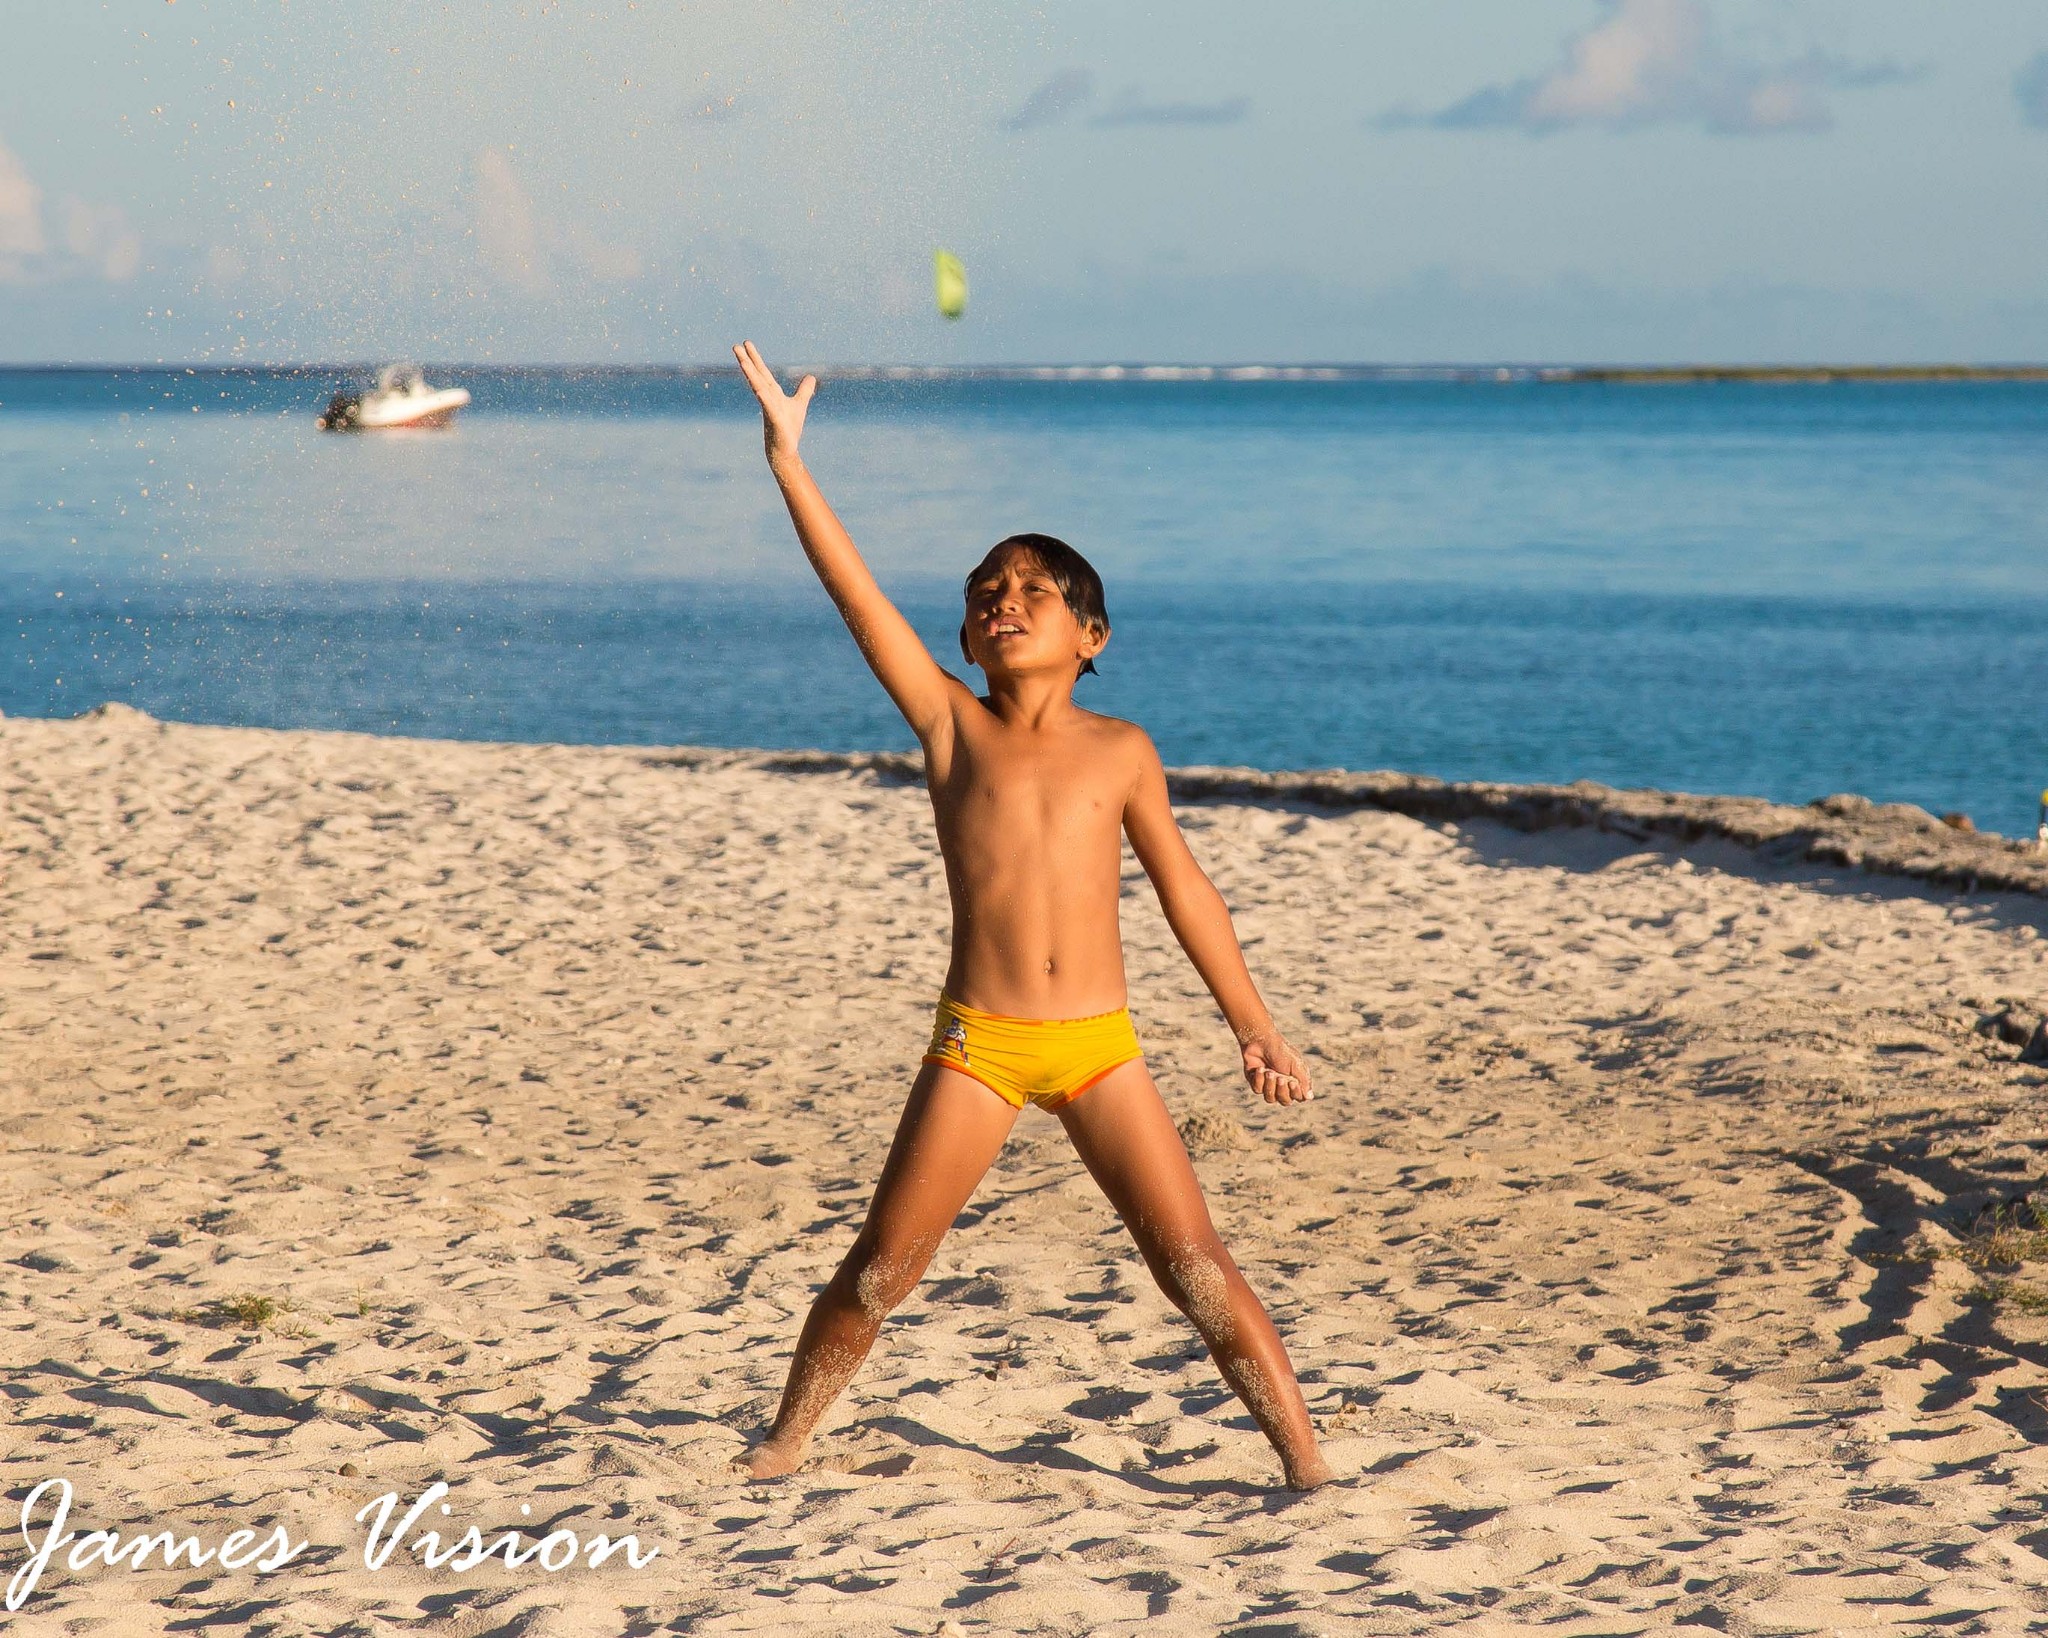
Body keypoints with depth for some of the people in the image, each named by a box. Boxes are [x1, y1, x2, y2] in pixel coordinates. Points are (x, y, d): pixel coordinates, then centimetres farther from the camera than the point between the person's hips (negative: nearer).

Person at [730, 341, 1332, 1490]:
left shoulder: (1120, 751, 7)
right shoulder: (952, 726, 3)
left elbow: (1185, 889, 15)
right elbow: (859, 595, -4)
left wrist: (1255, 1028, 16)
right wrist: (788, 461, -10)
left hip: (1101, 1048, 0)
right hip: (978, 1047, 0)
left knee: (1198, 1269, -3)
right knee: (878, 1270, 3)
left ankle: (1308, 1465, 2)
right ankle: (785, 1443, 22)